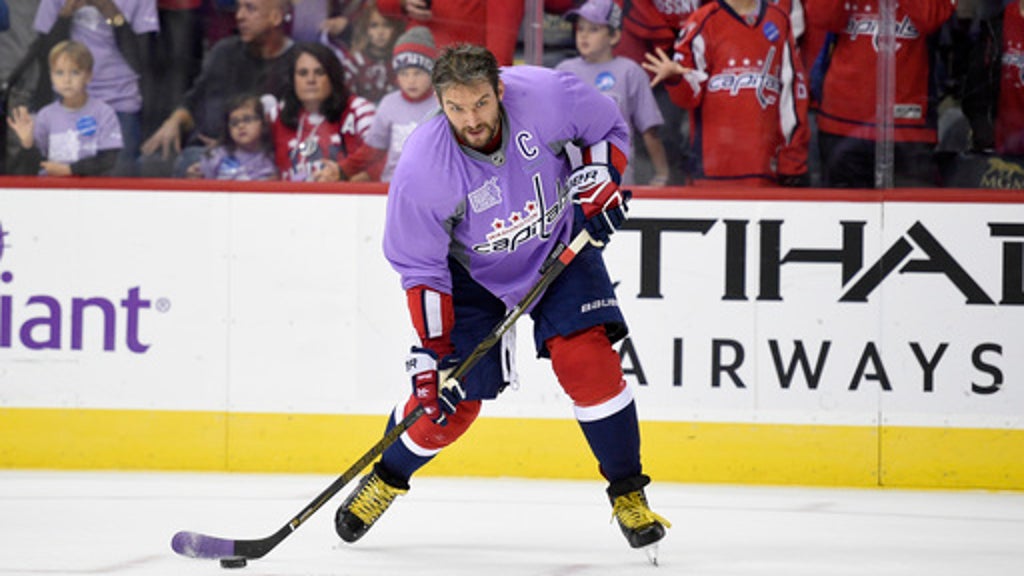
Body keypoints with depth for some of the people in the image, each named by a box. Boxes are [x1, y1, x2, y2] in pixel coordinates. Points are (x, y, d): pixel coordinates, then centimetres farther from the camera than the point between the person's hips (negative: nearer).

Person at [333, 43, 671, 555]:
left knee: (588, 360, -17)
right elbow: (420, 268, -18)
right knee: (450, 401, -2)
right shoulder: (422, 167, -29)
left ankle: (628, 493, -2)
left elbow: (609, 127, -4)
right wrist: (432, 350, -21)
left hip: (560, 247, 1)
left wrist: (599, 178, -19)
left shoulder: (547, 96, -28)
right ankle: (385, 478, 28)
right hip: (473, 273, -1)